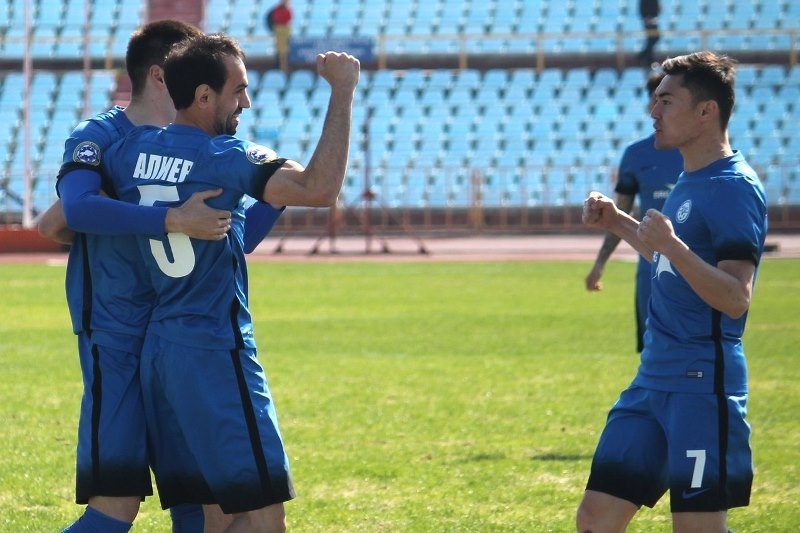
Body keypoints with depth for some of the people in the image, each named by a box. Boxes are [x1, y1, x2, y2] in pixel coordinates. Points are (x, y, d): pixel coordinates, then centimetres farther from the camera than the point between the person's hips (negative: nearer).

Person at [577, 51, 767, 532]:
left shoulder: (735, 189, -14)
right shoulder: (688, 184, 16)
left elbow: (736, 298, -22)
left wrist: (671, 245, -31)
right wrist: (619, 224, 22)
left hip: (703, 384, -10)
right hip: (655, 379, 10)